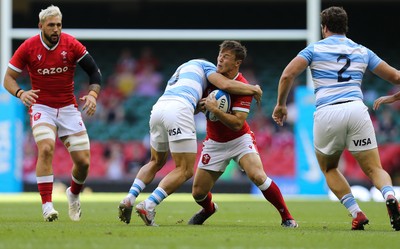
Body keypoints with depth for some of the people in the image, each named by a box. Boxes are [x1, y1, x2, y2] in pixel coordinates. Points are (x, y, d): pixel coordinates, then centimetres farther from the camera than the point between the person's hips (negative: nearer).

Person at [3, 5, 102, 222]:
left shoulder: (71, 45, -7)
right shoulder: (28, 48, -8)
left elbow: (94, 72, -1)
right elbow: (8, 78, -3)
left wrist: (92, 94, -19)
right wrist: (20, 93, -23)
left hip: (68, 108, 2)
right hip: (41, 107, -2)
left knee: (83, 161, -3)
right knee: (46, 149, -28)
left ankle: (74, 194, 30)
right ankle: (47, 205, -25)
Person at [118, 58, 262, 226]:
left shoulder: (180, 70, 41)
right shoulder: (205, 65, 21)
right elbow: (226, 85, 6)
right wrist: (254, 89, 18)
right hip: (178, 110, -7)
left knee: (156, 162, 27)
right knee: (185, 170, -3)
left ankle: (129, 199, 9)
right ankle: (148, 206, -17)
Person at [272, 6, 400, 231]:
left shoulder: (315, 49, 12)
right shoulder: (362, 51, 19)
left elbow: (287, 75, 1)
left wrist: (281, 104, 13)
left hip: (327, 113, -1)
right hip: (356, 109, 1)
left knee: (329, 168, 21)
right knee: (374, 169, 2)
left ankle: (356, 212, 2)